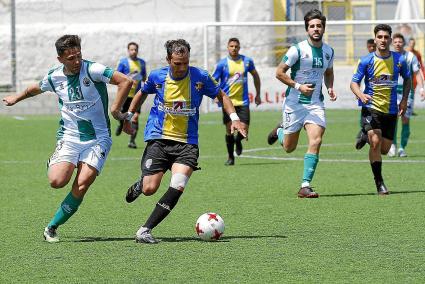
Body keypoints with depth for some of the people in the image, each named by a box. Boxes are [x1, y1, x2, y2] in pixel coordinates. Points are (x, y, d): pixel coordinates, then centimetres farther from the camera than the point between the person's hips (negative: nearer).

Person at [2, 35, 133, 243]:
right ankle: (53, 164, 17)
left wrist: (115, 109, -14)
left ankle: (52, 227, 1)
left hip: (98, 138, -2)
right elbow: (35, 89, 24)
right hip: (69, 137, 2)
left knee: (81, 186, -15)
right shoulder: (54, 77, 1)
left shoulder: (92, 70, -13)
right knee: (57, 181, -20)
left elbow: (125, 81, -16)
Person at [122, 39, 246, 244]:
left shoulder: (200, 77, -4)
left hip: (187, 143, 0)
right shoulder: (156, 77, -1)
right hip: (158, 139, 0)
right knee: (149, 190, -9)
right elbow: (142, 93, 21)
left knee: (178, 186, -22)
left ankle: (145, 230, -14)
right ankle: (140, 185, 32)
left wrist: (234, 118, -3)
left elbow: (221, 96, 11)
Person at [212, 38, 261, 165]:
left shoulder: (247, 61, 4)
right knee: (229, 129, -1)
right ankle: (230, 157, 16)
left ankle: (238, 141, 29)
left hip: (243, 102, 1)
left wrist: (258, 94, 19)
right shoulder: (222, 64, -3)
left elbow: (255, 76, 19)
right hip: (228, 101, -1)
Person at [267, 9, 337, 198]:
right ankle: (280, 131, 47)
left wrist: (330, 88, 3)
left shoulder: (328, 51, 4)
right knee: (289, 147, 9)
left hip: (316, 104, 3)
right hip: (294, 103, -3)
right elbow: (279, 72, -8)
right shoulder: (297, 50, -12)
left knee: (316, 141, -17)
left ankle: (305, 186, -13)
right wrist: (298, 86, -19)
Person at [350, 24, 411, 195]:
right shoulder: (366, 61, -7)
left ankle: (367, 136, 42)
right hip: (371, 108, -3)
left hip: (391, 110, 3)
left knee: (384, 149, 7)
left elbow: (407, 78, 17)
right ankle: (379, 183, -10)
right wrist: (360, 95, -23)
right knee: (375, 142, -20)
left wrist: (404, 99, 4)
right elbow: (354, 82, -2)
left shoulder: (399, 60, 0)